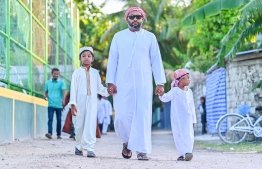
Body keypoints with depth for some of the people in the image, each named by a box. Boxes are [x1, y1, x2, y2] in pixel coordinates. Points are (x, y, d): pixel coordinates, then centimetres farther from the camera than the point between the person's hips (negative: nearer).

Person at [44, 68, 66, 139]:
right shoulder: (48, 83, 12)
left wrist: (63, 99, -24)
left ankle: (59, 134, 14)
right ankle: (50, 133, -23)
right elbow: (46, 92, 19)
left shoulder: (61, 82, 4)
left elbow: (63, 91, -7)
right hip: (51, 104, 1)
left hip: (59, 105, -1)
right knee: (50, 119, -13)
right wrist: (45, 96, -4)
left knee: (59, 120, 6)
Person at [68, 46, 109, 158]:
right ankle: (79, 146, 24)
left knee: (91, 124, -11)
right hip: (80, 102, -1)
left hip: (92, 102, 1)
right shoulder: (77, 72, 4)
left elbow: (99, 88, 16)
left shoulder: (95, 73, 12)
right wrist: (72, 104, -8)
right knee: (79, 125, 5)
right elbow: (73, 89, 0)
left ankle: (90, 148, -14)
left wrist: (108, 91, -3)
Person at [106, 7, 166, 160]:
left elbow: (156, 60, 5)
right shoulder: (118, 37, 9)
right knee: (123, 116, -4)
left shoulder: (150, 37, 8)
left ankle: (141, 150, -4)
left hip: (144, 83, 0)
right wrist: (110, 82, -1)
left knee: (142, 116, -6)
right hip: (123, 83, 0)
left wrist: (160, 83, -2)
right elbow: (112, 60, 7)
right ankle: (127, 141, 22)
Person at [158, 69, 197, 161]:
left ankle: (188, 152, -20)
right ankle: (181, 154, 5)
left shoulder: (189, 91, 9)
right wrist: (161, 95, -37)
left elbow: (192, 106, 14)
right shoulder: (175, 91, -4)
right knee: (178, 135, -1)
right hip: (177, 119, -3)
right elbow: (165, 98, -15)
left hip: (187, 117, 3)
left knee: (188, 134, -11)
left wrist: (193, 119, 14)